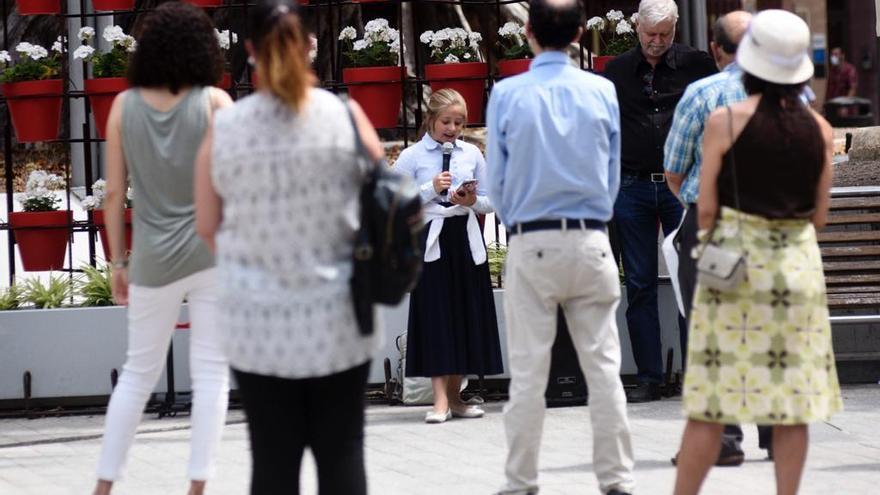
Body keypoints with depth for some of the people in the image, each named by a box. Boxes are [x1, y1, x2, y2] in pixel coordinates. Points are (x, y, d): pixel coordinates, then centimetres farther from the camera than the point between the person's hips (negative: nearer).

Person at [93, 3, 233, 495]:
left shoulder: (125, 105, 1)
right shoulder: (214, 102, -5)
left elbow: (115, 192, 2)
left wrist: (119, 261, 10)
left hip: (154, 260, 2)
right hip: (213, 252, -2)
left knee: (138, 373, 13)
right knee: (211, 374, 4)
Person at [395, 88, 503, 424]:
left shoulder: (472, 154, 8)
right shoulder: (412, 157, -1)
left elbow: (490, 201, 12)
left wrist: (473, 201, -8)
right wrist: (431, 189, -14)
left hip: (466, 239, 4)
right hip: (431, 241, -3)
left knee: (466, 315, 4)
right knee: (435, 317, -6)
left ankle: (455, 396, 13)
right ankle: (440, 399, -8)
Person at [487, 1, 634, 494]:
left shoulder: (507, 94, -6)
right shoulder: (602, 92, -2)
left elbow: (497, 180, 1)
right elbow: (614, 174, 6)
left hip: (530, 244, -1)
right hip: (591, 240, 1)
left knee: (528, 370, 3)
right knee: (603, 364, 3)